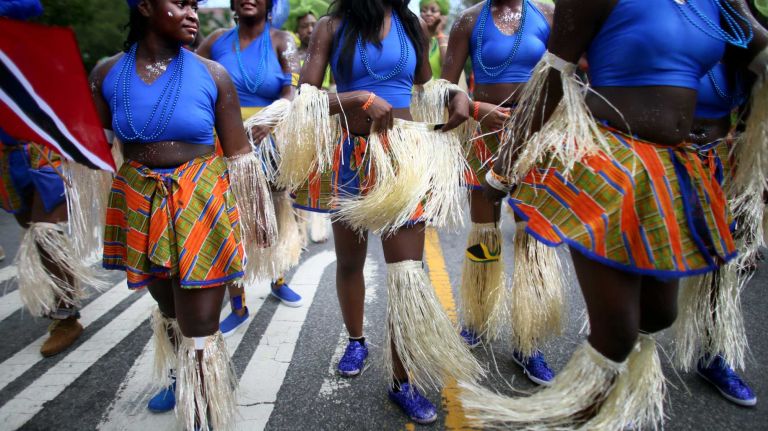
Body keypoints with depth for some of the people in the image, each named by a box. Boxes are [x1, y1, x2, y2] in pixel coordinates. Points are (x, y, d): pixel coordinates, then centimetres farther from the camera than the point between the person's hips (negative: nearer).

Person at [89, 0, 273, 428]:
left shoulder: (212, 74, -6)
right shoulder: (108, 74, 0)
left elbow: (238, 154, -1)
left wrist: (252, 213, 3)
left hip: (201, 204, -3)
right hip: (139, 204, 3)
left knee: (200, 325, -1)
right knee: (168, 308, 23)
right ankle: (181, 379, 50)